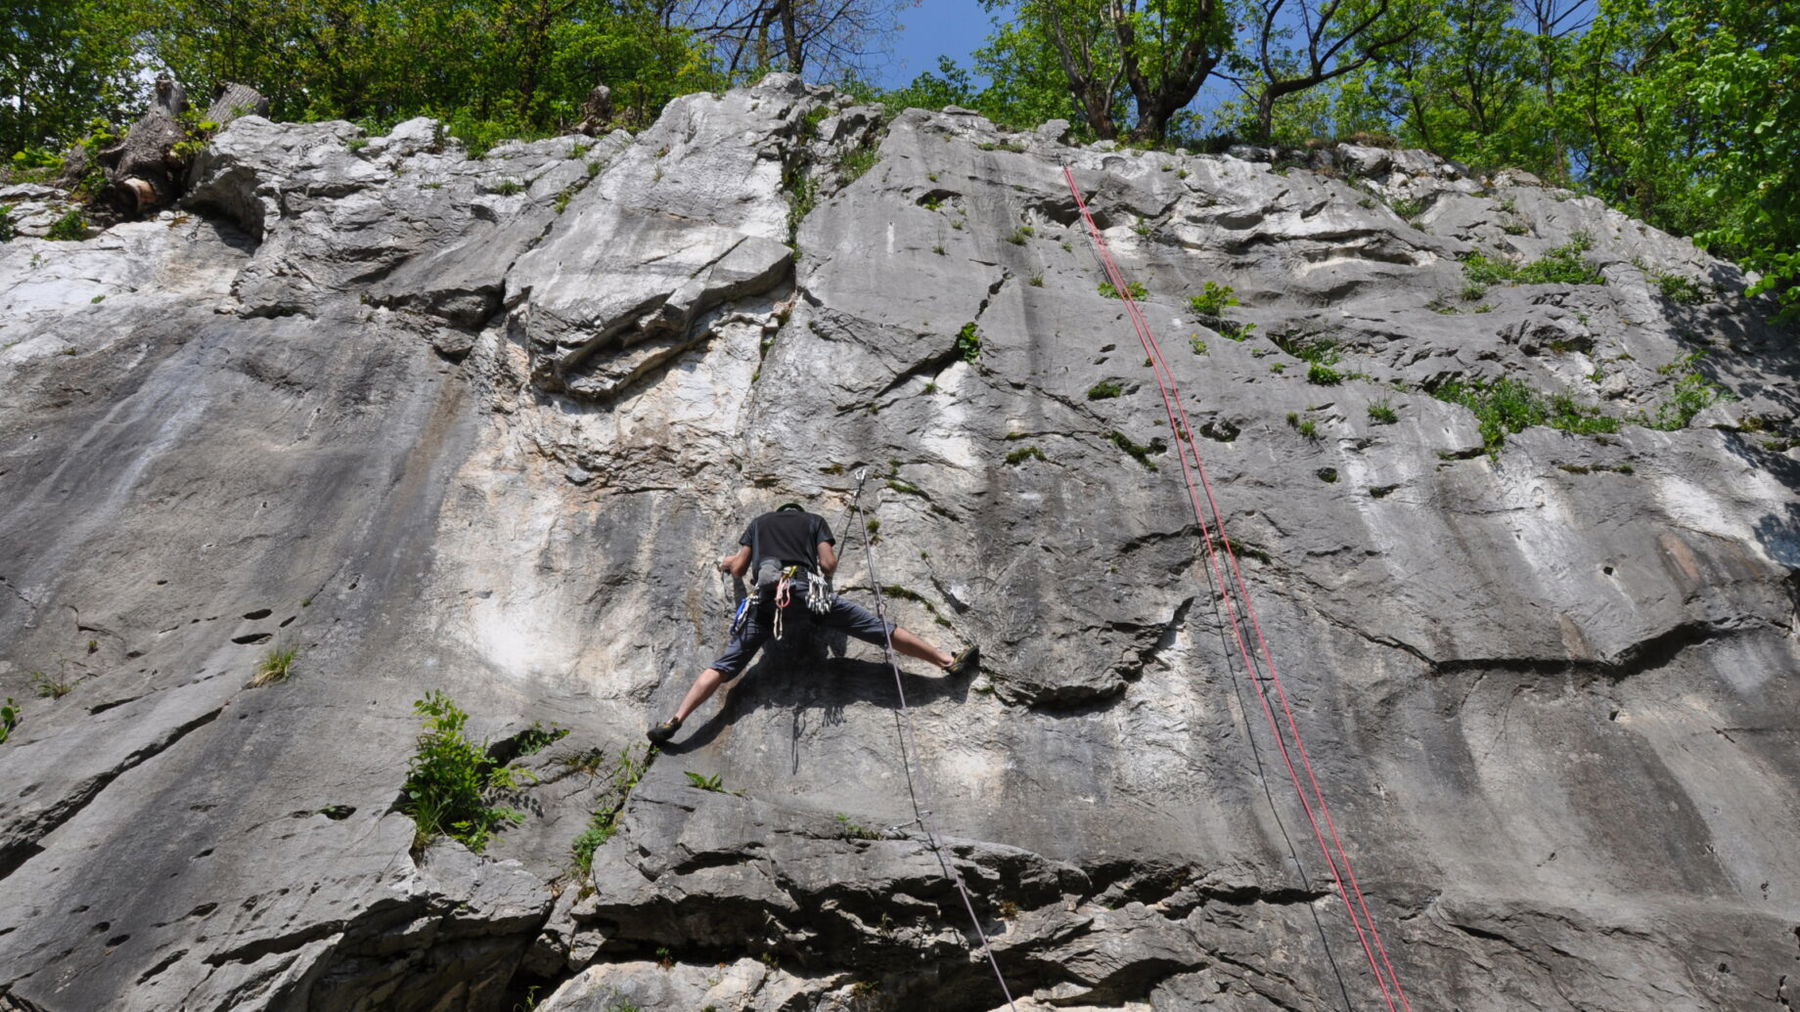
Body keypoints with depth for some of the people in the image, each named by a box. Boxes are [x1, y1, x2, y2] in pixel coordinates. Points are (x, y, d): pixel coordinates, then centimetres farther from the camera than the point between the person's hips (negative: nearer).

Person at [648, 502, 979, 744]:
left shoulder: (759, 522, 31)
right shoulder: (815, 521, 26)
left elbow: (739, 568, 27)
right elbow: (828, 565, 13)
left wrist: (728, 563, 50)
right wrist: (831, 556, 37)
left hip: (766, 596, 2)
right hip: (808, 590, -1)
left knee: (724, 666, 1)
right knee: (879, 628, 0)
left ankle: (674, 721, -10)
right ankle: (949, 661, 0)